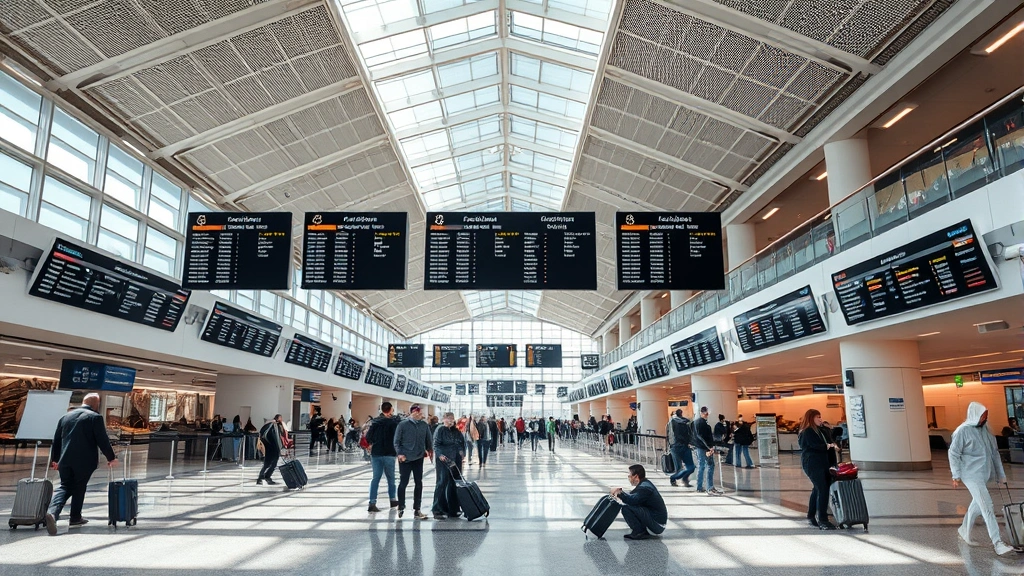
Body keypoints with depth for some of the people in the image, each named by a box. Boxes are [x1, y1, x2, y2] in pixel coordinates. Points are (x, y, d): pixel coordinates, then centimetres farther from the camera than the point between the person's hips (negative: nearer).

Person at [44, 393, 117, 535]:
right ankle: (75, 518, 19)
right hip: (84, 461, -4)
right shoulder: (95, 417, -5)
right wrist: (111, 457, 5)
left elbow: (56, 440, 18)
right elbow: (102, 440, -7)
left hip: (65, 460, 4)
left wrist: (54, 459, 29)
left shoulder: (65, 416, 13)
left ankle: (52, 512, -16)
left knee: (64, 486, 8)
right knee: (79, 488, 10)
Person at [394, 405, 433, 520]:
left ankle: (416, 510, 13)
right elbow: (397, 441, -5)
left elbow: (429, 440, 14)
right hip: (405, 459, -4)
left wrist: (429, 450, 9)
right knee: (403, 483, 4)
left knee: (419, 483, 5)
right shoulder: (403, 424, -6)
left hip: (419, 458, 4)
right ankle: (401, 507, 22)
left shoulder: (424, 425, 4)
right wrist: (400, 453, -14)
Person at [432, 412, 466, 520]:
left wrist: (462, 451, 7)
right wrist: (440, 454, -24)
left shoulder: (456, 431, 16)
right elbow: (436, 444, -10)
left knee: (454, 484, 9)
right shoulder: (440, 430, -4)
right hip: (444, 460, -6)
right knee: (442, 483, -8)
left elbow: (462, 441, 23)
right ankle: (438, 510, -3)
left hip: (456, 461, 7)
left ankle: (453, 510, 18)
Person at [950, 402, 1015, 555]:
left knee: (978, 504, 18)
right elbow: (953, 453, -10)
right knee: (987, 506, -12)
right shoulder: (963, 431, -12)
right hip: (971, 474, -7)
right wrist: (956, 476, -11)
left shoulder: (985, 430, 6)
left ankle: (964, 531, 35)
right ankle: (998, 543, -12)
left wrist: (1001, 474, 13)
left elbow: (994, 452, 13)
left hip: (984, 474, 7)